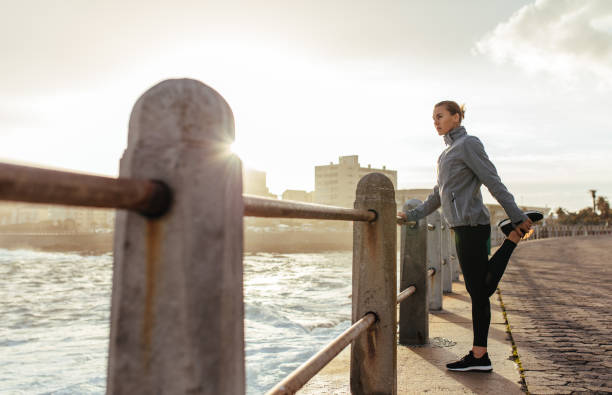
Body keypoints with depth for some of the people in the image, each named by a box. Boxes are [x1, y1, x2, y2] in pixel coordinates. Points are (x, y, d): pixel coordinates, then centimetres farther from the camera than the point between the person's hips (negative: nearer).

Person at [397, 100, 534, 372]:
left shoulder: (468, 144, -5)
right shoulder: (448, 152, 23)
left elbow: (494, 183, -11)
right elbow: (438, 196, 27)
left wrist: (517, 217, -12)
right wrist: (413, 215, 25)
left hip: (471, 224, -9)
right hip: (464, 226, 9)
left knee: (479, 291, -4)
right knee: (479, 290, 8)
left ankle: (479, 356, 3)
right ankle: (479, 355, 12)